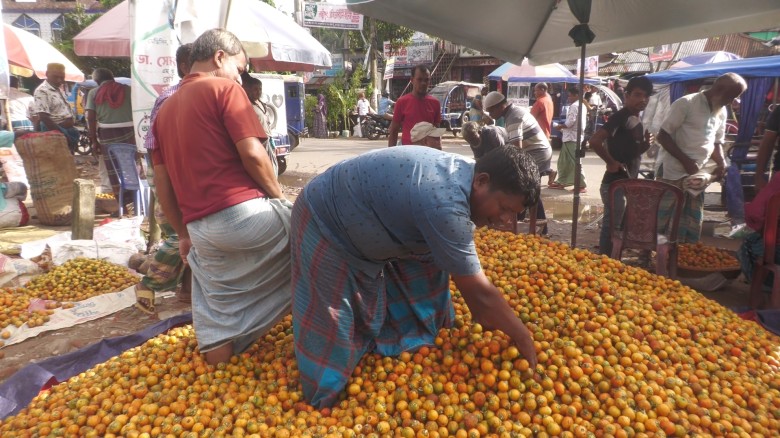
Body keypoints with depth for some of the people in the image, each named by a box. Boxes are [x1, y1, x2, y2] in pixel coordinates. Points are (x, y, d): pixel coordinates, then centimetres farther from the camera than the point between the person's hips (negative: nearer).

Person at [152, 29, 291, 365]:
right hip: (245, 212, -7)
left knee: (218, 316, 18)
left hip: (202, 230, 7)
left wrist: (183, 233, 24)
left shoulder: (164, 110, 22)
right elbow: (252, 154, -12)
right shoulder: (224, 88, 0)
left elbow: (162, 184, 20)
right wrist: (279, 197, 2)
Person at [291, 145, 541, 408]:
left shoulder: (463, 175, -7)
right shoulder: (445, 204, -39)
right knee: (333, 332, -4)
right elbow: (478, 291, -29)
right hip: (325, 220, -9)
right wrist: (523, 337, -16)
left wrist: (486, 323, 10)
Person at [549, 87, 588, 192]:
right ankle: (561, 182, 24)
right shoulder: (582, 105, 16)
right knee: (563, 161, 16)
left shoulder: (574, 106, -14)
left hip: (572, 138, -10)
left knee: (574, 162, -8)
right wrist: (564, 127, 16)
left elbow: (570, 122, -19)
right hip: (575, 137, 10)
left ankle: (582, 185, -6)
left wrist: (560, 126, -3)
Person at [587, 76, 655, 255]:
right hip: (615, 183, -9)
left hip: (628, 183, 9)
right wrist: (611, 163, -19)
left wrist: (646, 145, 3)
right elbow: (594, 141, -27)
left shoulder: (637, 121, 14)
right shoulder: (620, 117, -14)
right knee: (611, 227, -3)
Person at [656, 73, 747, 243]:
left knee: (692, 227, 11)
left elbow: (717, 142, 23)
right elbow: (663, 136, -12)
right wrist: (686, 161, -17)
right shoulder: (686, 104, -10)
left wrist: (721, 163, 3)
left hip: (697, 178, 8)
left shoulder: (721, 112, 14)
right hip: (672, 175, -7)